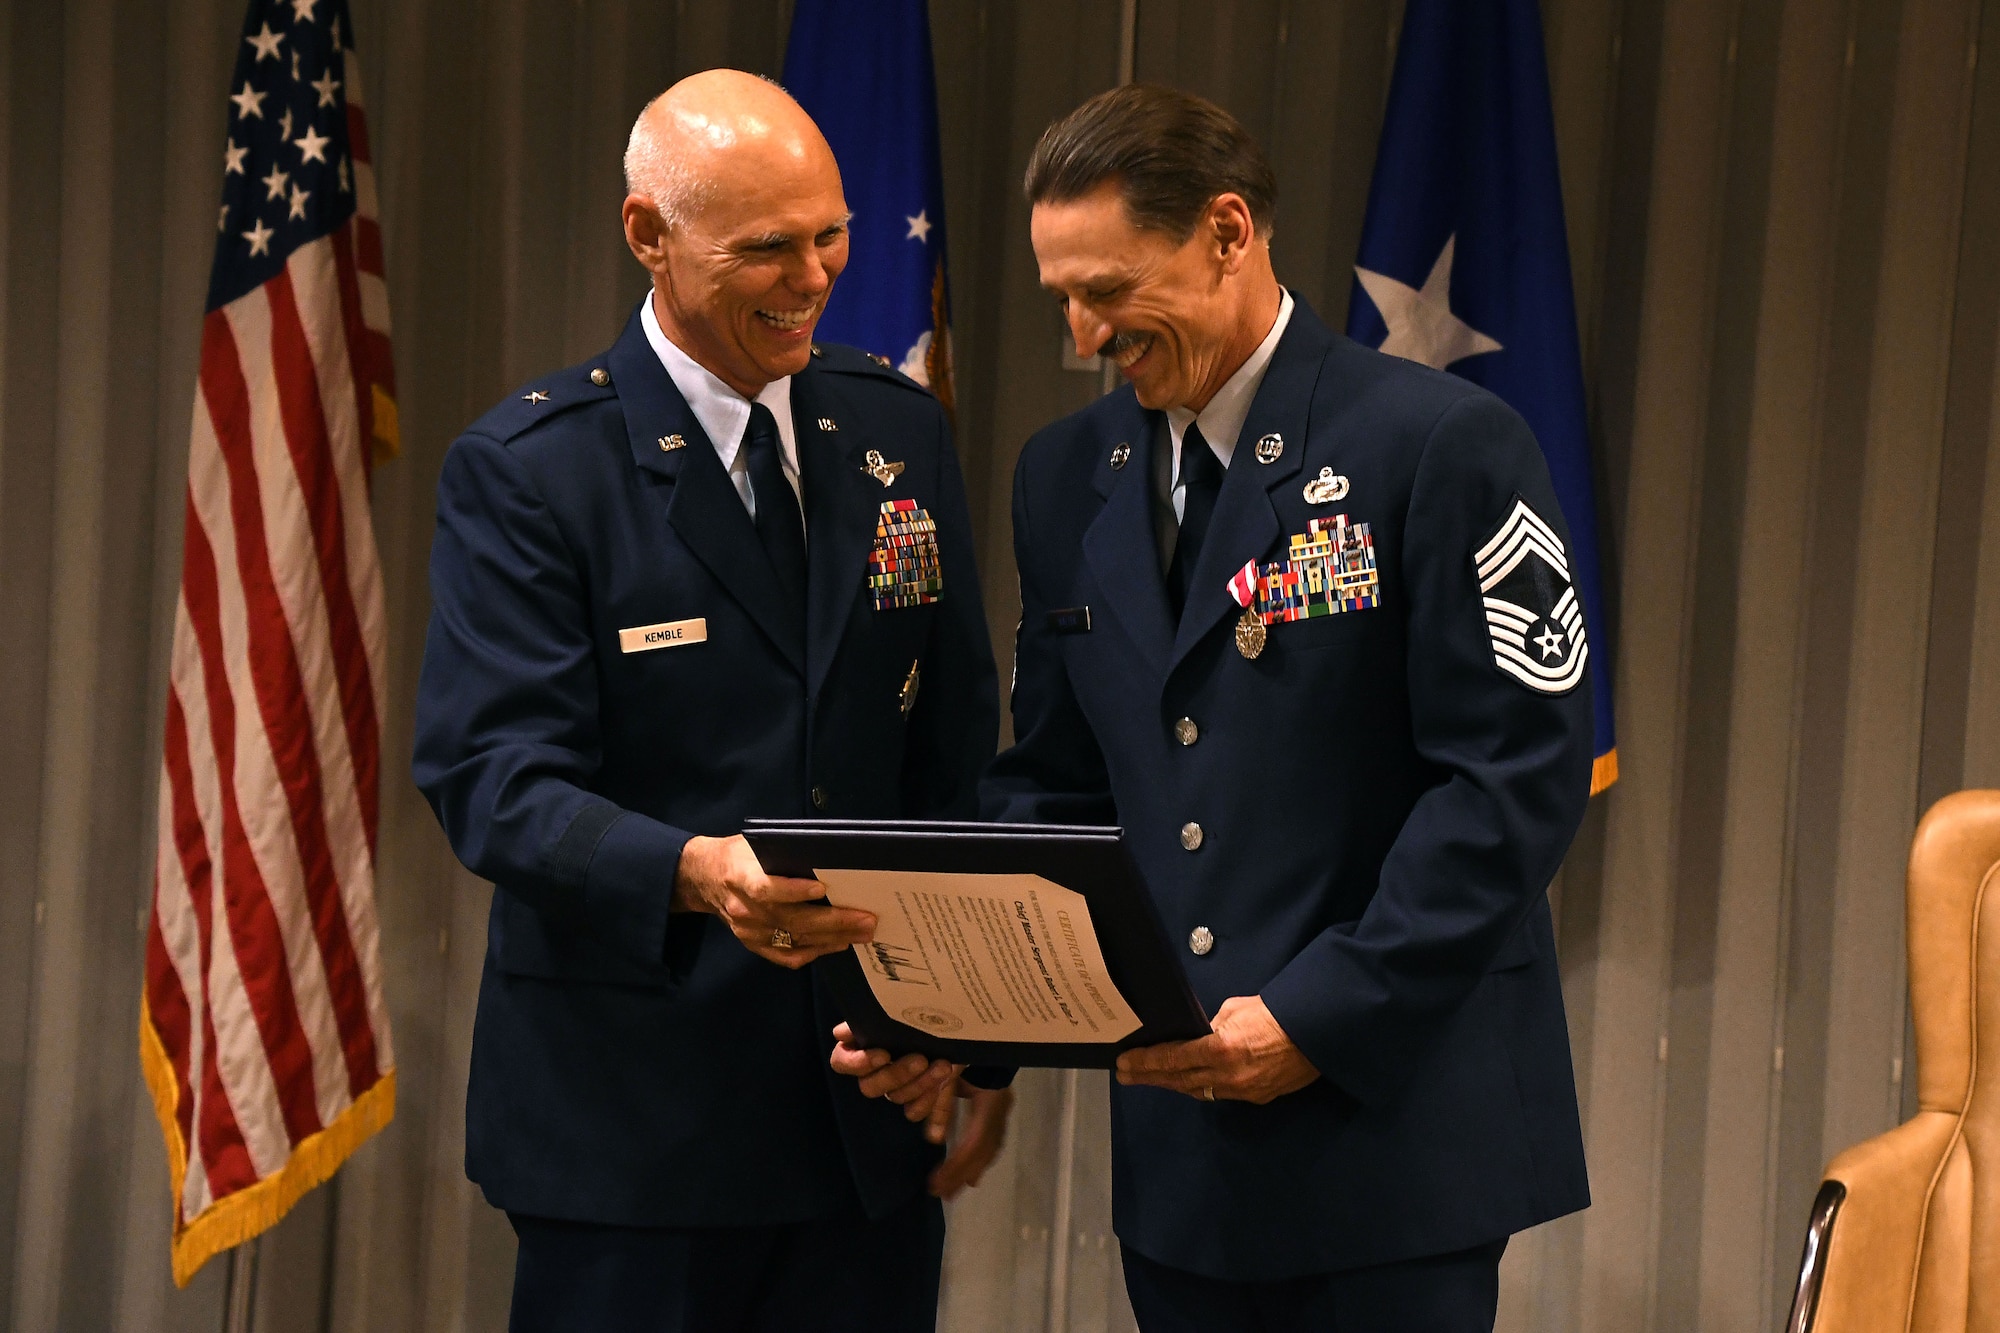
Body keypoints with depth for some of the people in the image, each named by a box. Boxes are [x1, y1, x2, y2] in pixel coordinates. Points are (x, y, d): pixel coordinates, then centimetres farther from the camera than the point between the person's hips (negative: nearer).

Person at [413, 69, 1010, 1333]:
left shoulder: (899, 433, 9)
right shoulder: (527, 469, -6)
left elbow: (958, 755, 11)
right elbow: (494, 778, -15)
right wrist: (694, 872, -33)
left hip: (878, 1099, 4)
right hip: (635, 1111, -4)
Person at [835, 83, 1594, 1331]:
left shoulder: (1443, 446, -9)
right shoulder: (1068, 477, 11)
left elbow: (1522, 773, -13)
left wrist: (1318, 1016, -18)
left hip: (1395, 1125, -5)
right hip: (1179, 1138, 5)